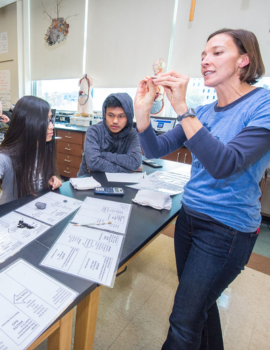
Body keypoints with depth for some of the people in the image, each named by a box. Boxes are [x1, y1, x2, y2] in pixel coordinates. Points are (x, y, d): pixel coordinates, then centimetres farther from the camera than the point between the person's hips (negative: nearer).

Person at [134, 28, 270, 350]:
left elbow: (224, 165, -27)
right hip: (189, 215, 7)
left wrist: (182, 108, -28)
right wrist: (142, 110, -13)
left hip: (227, 229, -6)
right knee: (200, 302, 26)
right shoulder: (204, 112, 6)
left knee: (184, 320, 5)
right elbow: (155, 150, 2)